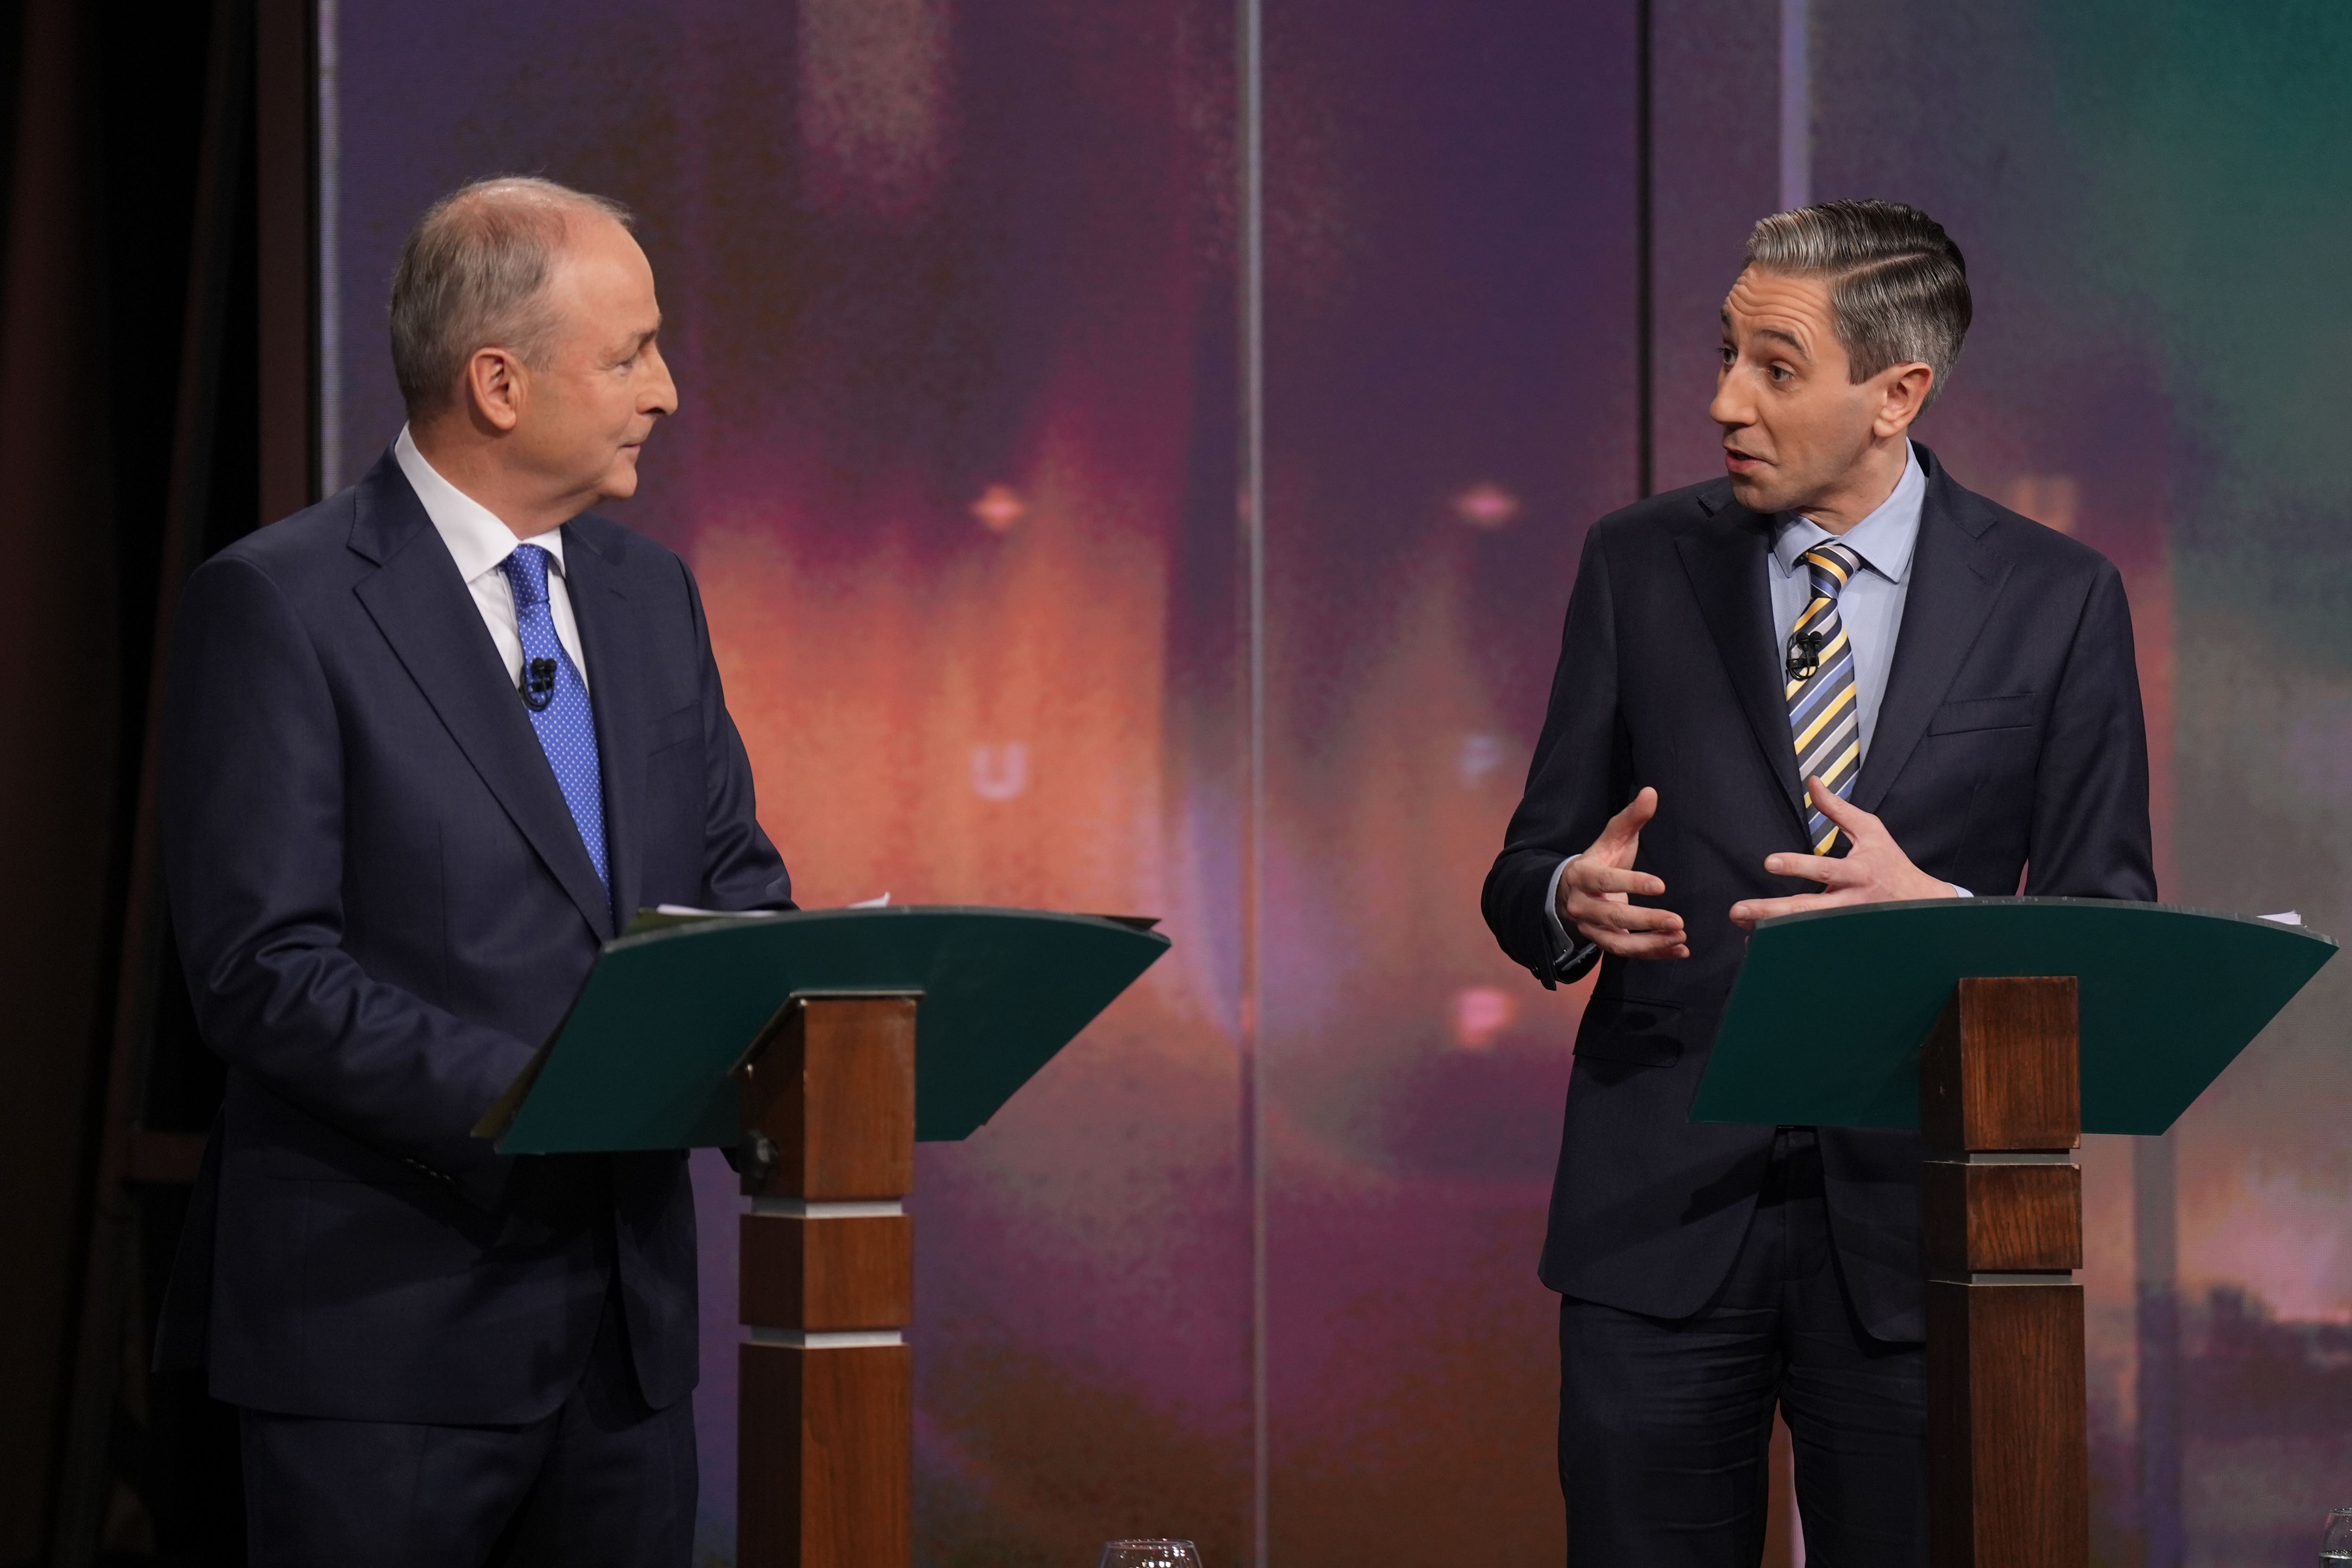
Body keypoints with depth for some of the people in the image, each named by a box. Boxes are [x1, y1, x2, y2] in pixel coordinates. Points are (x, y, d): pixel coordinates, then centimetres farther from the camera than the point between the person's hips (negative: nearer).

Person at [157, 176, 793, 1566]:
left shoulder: (650, 593, 13)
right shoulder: (278, 604, -9)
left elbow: (736, 876, 19)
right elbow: (262, 967, -15)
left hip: (628, 1304, 6)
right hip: (388, 1327, -6)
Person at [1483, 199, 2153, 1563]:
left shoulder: (2056, 601, 1)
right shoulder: (1640, 566, 5)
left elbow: (2109, 927, 1)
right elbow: (1526, 873, 9)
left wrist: (1940, 914, -20)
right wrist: (1571, 899, -16)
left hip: (1912, 1212, -1)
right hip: (1665, 1207, 1)